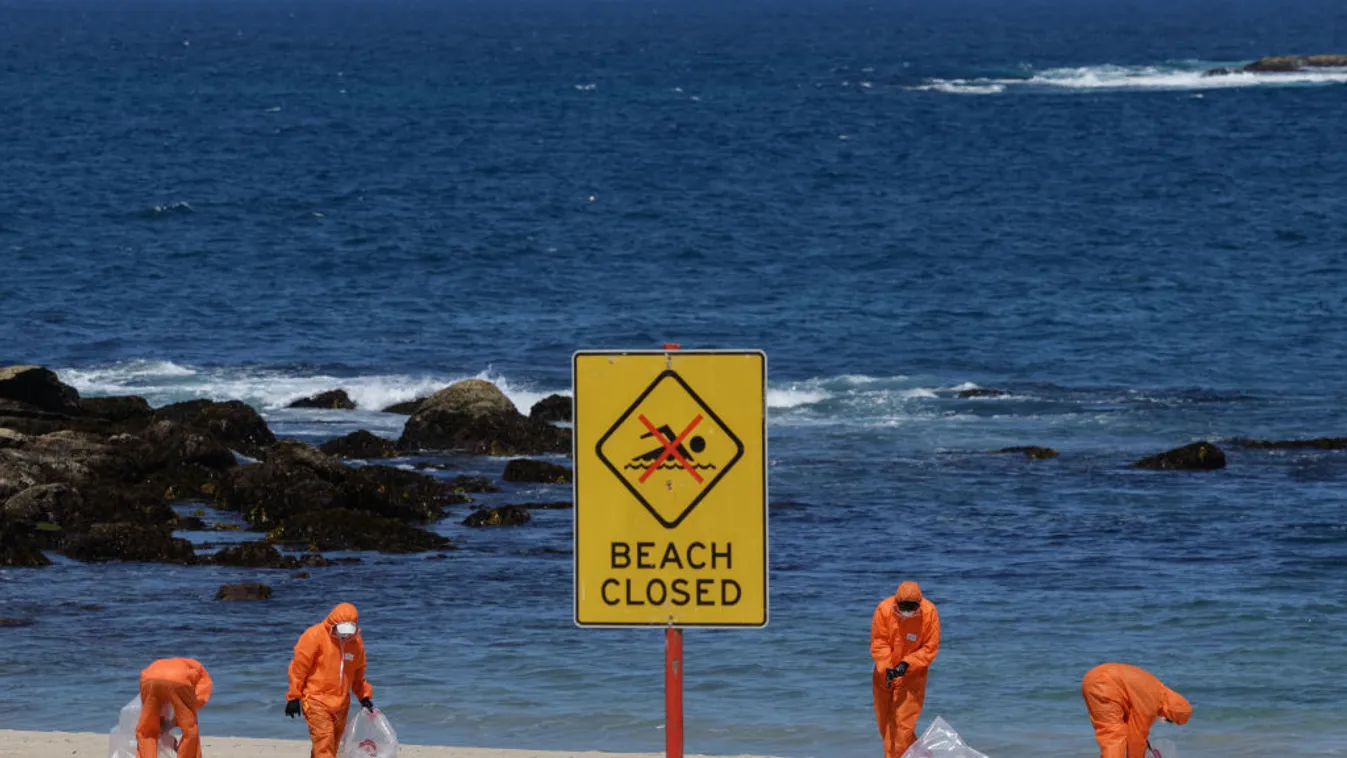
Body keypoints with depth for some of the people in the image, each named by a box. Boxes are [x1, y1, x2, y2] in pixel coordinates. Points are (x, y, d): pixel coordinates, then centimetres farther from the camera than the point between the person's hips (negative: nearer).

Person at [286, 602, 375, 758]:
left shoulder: (356, 642, 7)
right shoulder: (315, 636, -11)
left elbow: (358, 674, 21)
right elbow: (299, 666, -7)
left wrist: (364, 697, 12)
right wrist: (294, 697, -7)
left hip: (341, 703, 6)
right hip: (316, 700, -6)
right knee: (324, 745, -14)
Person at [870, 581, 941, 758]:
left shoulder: (929, 612, -19)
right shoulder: (884, 609, -17)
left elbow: (930, 648, -13)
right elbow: (878, 644, -13)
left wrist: (907, 665, -24)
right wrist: (887, 668, -26)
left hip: (912, 675, -3)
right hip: (885, 673, 3)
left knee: (902, 723, -10)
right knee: (884, 721, 11)